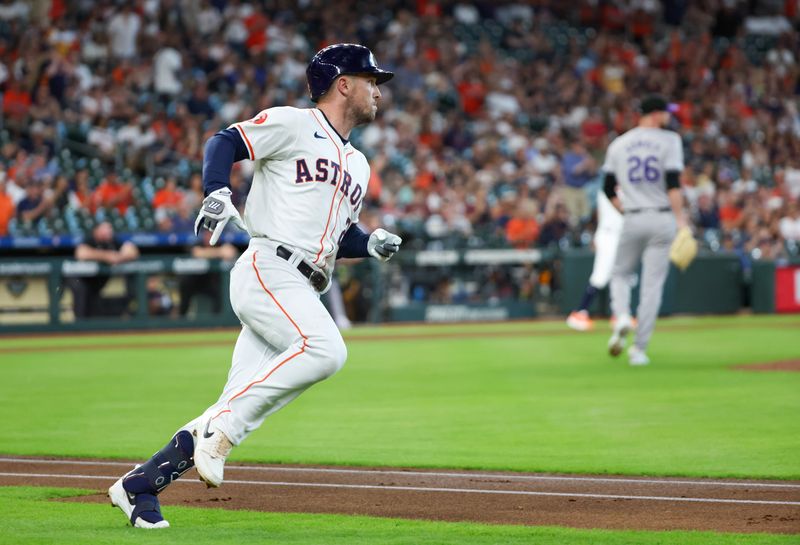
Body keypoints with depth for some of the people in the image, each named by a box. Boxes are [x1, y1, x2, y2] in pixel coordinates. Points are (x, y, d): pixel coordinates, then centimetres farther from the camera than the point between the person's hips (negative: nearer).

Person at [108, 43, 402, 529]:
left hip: (301, 294, 8)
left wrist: (371, 244, 10)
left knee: (240, 411, -2)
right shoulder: (292, 124, 3)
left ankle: (138, 486, 5)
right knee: (325, 350, -31)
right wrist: (218, 193, -21)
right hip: (267, 270, -8)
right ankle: (220, 429, -25)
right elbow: (224, 142, -2)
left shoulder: (358, 165, 27)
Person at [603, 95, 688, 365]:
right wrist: (680, 219, -14)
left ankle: (622, 316, -11)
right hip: (662, 219, -2)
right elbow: (673, 183, -13)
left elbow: (608, 189, 9)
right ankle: (639, 348, -1)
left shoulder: (619, 144, 8)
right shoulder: (669, 140, -3)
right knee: (653, 283, 2)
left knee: (620, 274, 19)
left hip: (632, 221, 2)